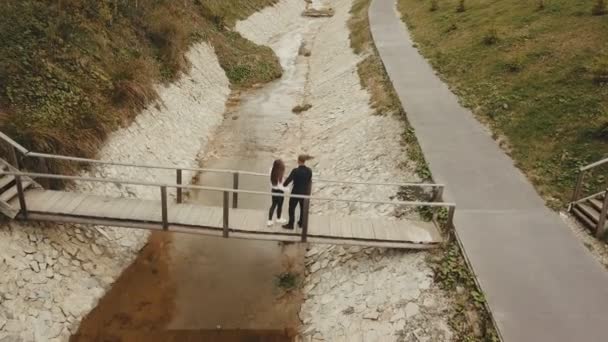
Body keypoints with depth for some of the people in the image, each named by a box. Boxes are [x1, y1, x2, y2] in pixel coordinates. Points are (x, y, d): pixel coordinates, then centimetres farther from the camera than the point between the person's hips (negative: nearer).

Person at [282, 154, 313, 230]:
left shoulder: (295, 171, -21)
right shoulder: (309, 171, -8)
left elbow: (289, 179, -12)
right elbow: (309, 181, 3)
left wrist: (283, 185, 7)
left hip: (296, 192, -5)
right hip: (305, 192, 5)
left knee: (292, 208, 9)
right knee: (303, 208, 20)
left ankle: (290, 224, 14)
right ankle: (301, 223, 32)